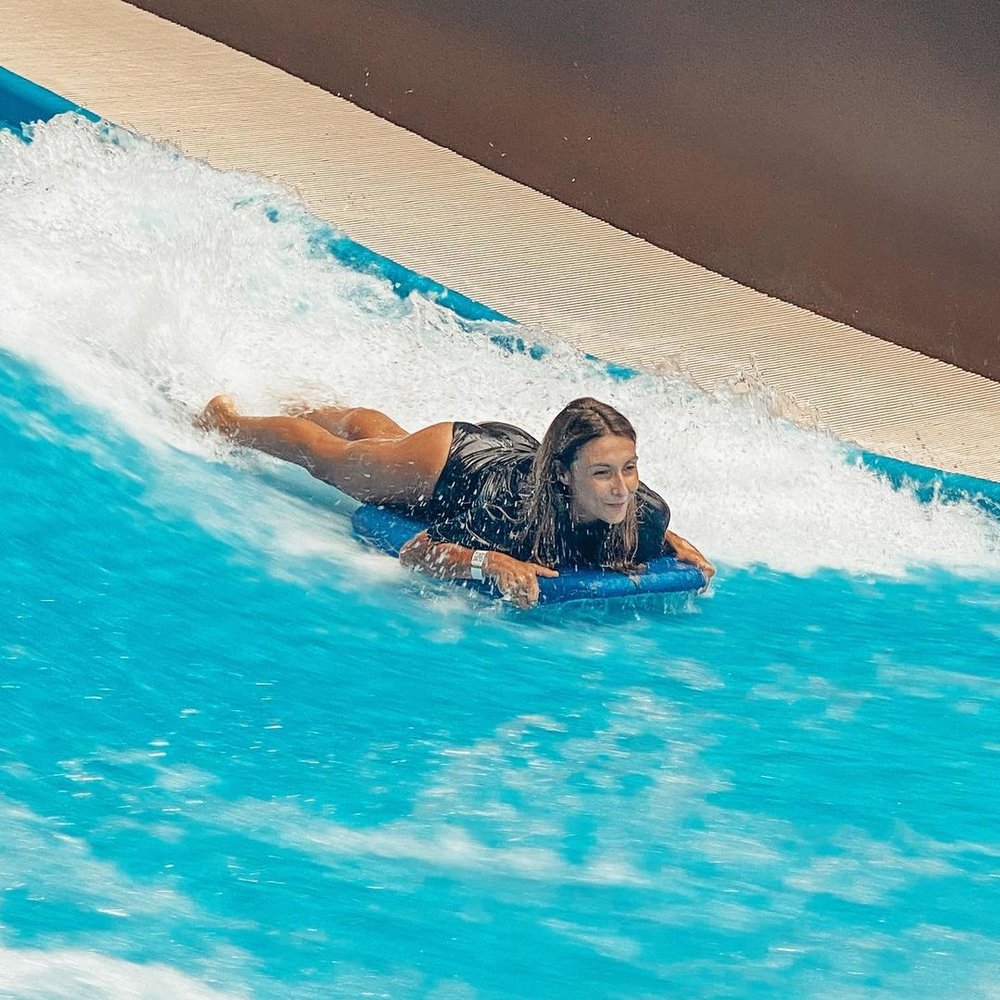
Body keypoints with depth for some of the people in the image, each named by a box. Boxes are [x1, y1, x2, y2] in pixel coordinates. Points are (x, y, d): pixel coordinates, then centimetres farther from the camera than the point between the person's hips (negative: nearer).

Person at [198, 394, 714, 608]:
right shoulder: (509, 508, -48)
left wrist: (677, 544, -28)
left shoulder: (646, 512, -35)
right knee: (330, 456, 25)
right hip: (453, 462, -4)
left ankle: (305, 410, 68)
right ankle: (223, 419, 55)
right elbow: (410, 553, -36)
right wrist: (488, 563, -50)